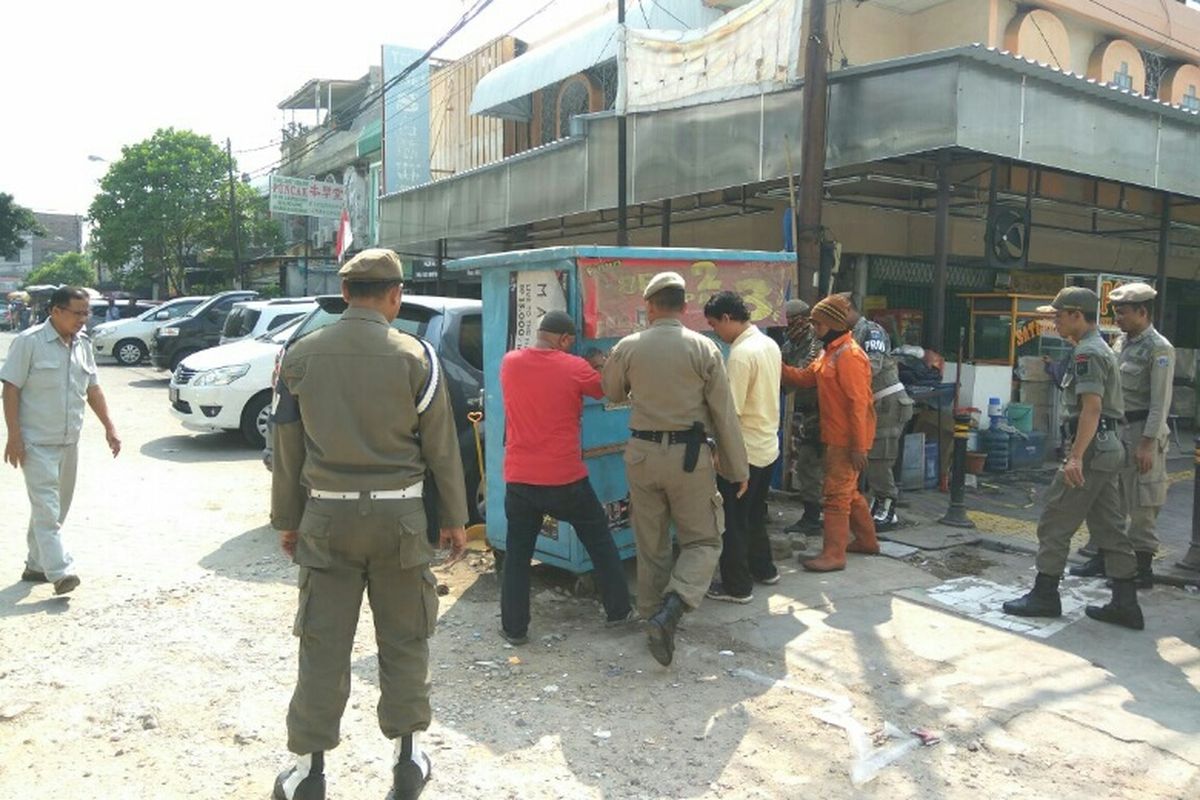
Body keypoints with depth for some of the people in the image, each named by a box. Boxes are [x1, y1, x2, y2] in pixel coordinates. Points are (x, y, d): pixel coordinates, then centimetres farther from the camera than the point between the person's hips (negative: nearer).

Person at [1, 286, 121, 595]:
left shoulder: (83, 344, 9)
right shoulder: (29, 342, -10)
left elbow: (93, 389, 16)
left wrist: (109, 427, 11)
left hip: (69, 441, 7)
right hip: (37, 442, -7)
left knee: (56, 507, 13)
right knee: (47, 507, -11)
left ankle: (37, 564, 26)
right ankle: (60, 572, -14)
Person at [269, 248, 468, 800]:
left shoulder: (301, 356, 0)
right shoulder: (415, 357, -6)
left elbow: (288, 448, 5)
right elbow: (441, 446, -3)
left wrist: (287, 520, 15)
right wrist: (454, 518, 6)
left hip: (326, 514, 2)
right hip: (397, 514, -1)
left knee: (323, 644, 10)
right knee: (404, 639, 12)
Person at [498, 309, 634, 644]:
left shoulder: (509, 363, 1)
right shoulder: (574, 368, -9)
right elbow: (607, 389, 7)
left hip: (519, 479, 2)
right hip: (566, 479, -2)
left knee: (517, 554, 13)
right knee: (600, 541, 17)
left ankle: (514, 627, 16)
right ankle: (619, 609, 26)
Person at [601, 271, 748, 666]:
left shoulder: (627, 348, -2)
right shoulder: (704, 348, -7)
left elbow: (611, 393, 15)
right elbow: (724, 414, -5)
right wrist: (738, 468, 3)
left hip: (642, 453, 2)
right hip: (689, 455, -2)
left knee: (651, 545, 15)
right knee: (703, 540, 9)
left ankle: (654, 618, 25)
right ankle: (671, 609, -12)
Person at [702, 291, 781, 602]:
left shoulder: (741, 354, -22)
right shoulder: (770, 345, 6)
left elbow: (730, 411, -23)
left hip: (744, 451, -9)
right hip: (768, 446, 9)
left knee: (733, 520, 3)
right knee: (754, 514, 23)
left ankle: (737, 586, 12)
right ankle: (763, 568, 36)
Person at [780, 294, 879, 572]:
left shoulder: (849, 356, -19)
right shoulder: (830, 352, 13)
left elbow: (858, 404, -22)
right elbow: (805, 377, 10)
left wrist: (858, 447, -23)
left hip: (847, 441, -10)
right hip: (836, 437, 10)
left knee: (835, 495, -6)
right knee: (848, 492, 20)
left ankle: (833, 555, 0)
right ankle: (867, 540, 34)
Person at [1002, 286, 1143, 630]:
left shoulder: (1087, 353, -14)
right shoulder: (1102, 349, 18)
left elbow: (1091, 408, -24)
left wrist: (1076, 457, -28)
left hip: (1092, 450, -10)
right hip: (1110, 447, 10)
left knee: (1054, 523, -2)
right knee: (1110, 528, 11)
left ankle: (1044, 595, 7)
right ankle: (1125, 605, 14)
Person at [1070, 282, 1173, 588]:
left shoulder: (1159, 349, -12)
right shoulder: (1121, 343, 12)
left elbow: (1160, 402, -16)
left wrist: (1147, 444, -19)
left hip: (1141, 432, -8)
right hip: (1114, 429, 8)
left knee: (1141, 506, 0)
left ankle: (1143, 568, 9)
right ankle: (1101, 557, 24)